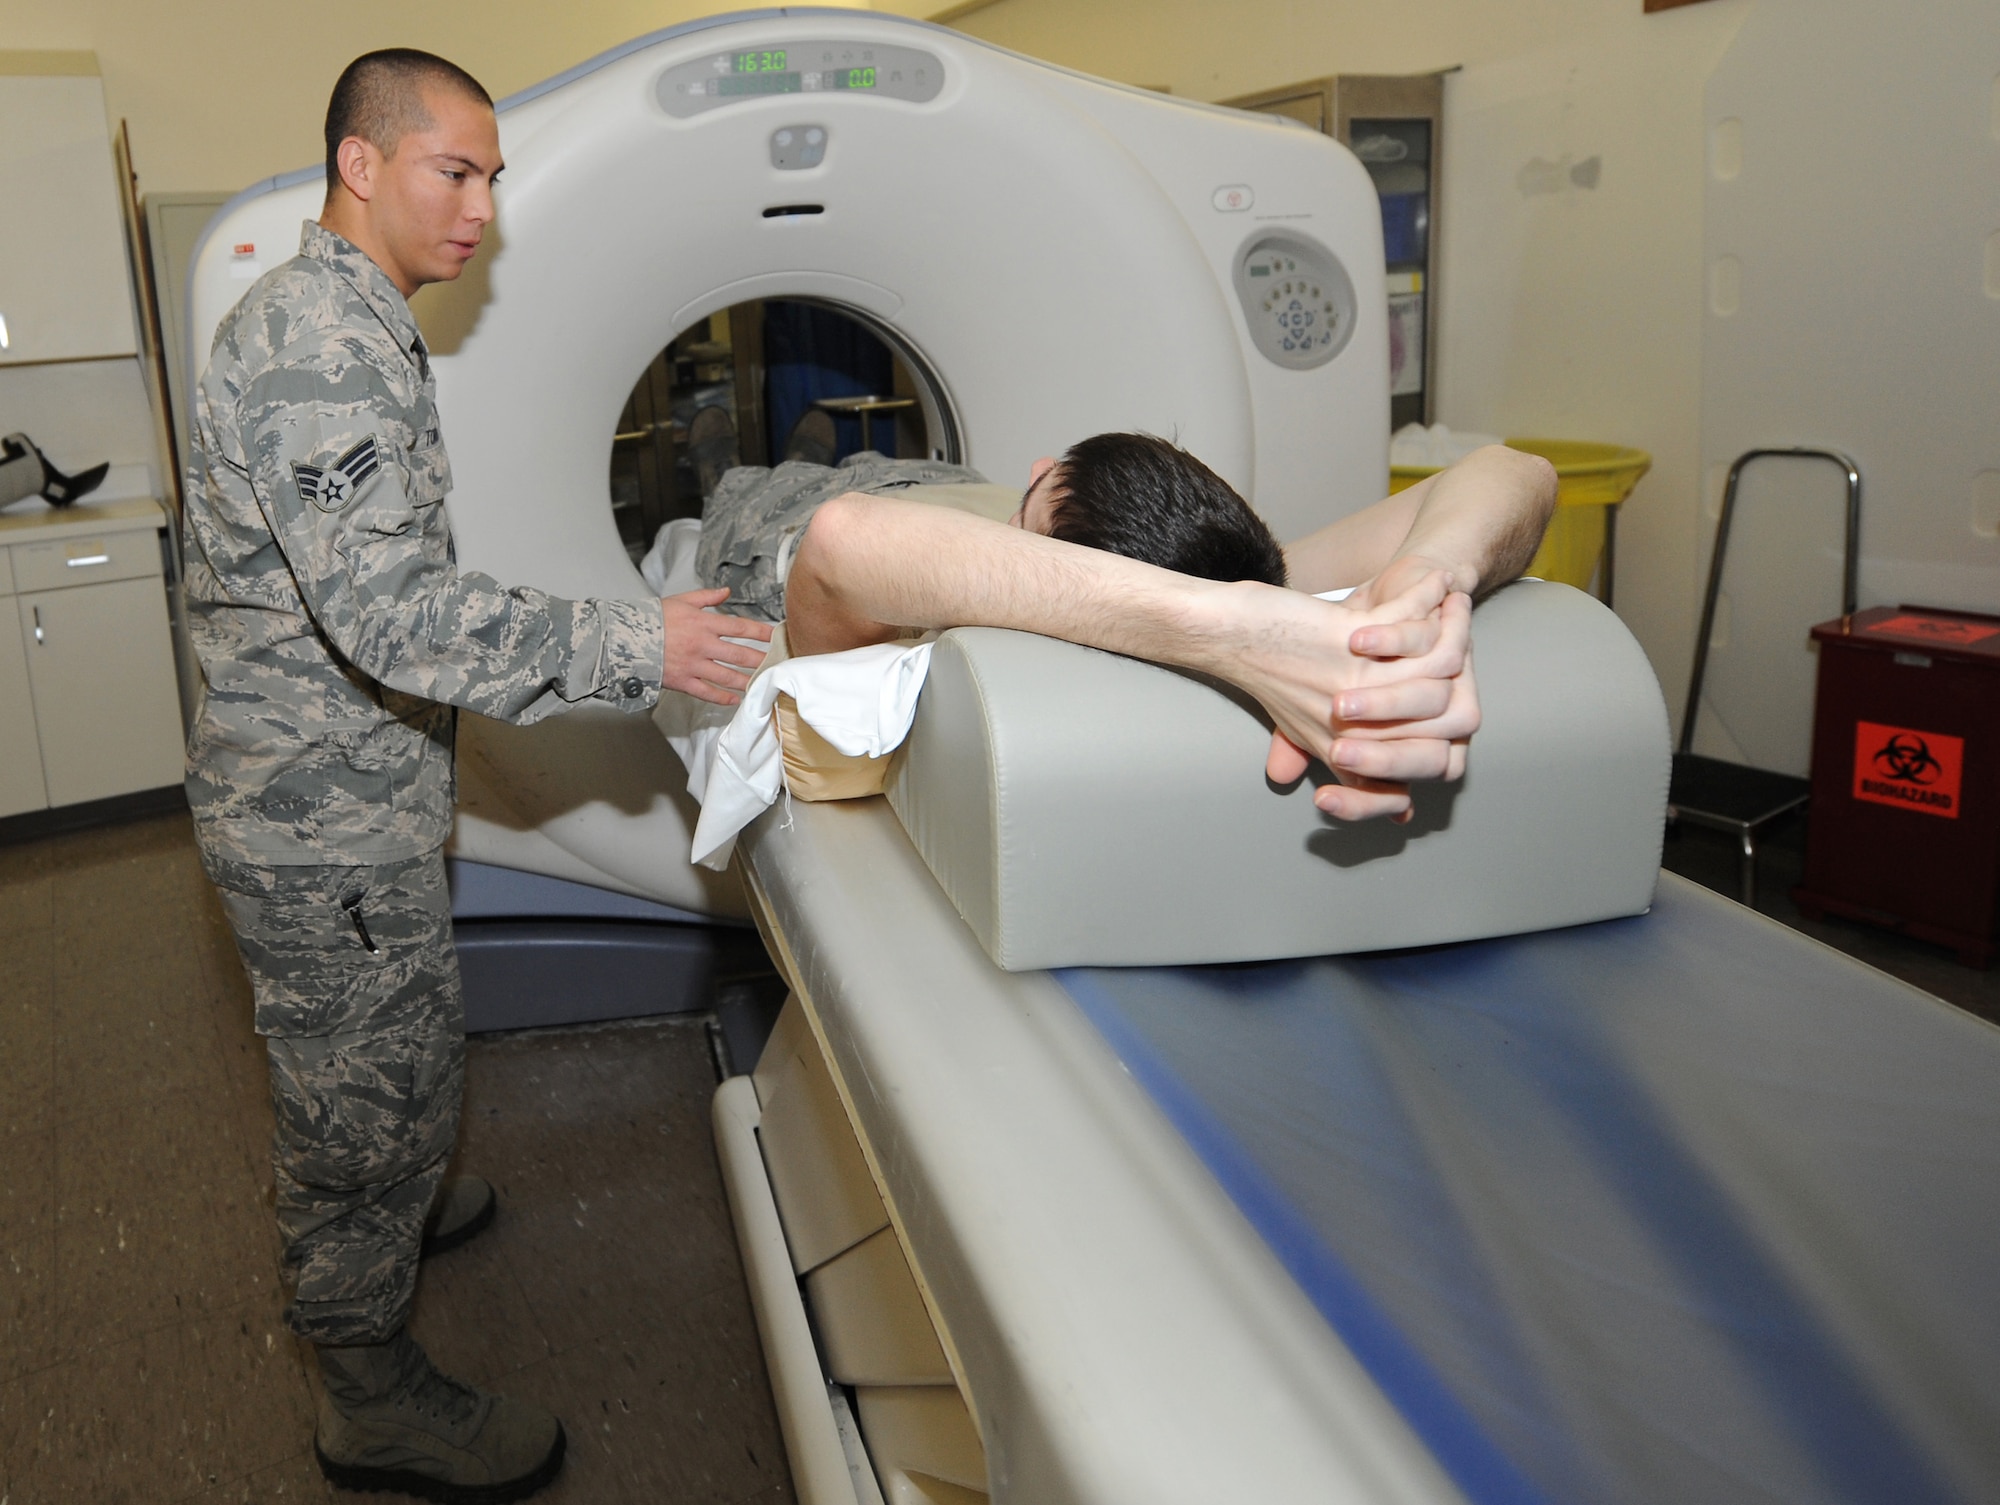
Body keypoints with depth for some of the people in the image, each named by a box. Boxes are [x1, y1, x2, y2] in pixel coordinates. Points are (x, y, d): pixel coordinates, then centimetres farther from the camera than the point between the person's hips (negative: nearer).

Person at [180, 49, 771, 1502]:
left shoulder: (346, 323, 12)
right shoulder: (319, 339, -23)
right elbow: (388, 609, -33)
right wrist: (631, 646, -31)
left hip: (345, 784, 10)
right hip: (322, 810, -10)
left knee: (354, 1066, 28)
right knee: (381, 1081, 3)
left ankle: (371, 1214, 50)